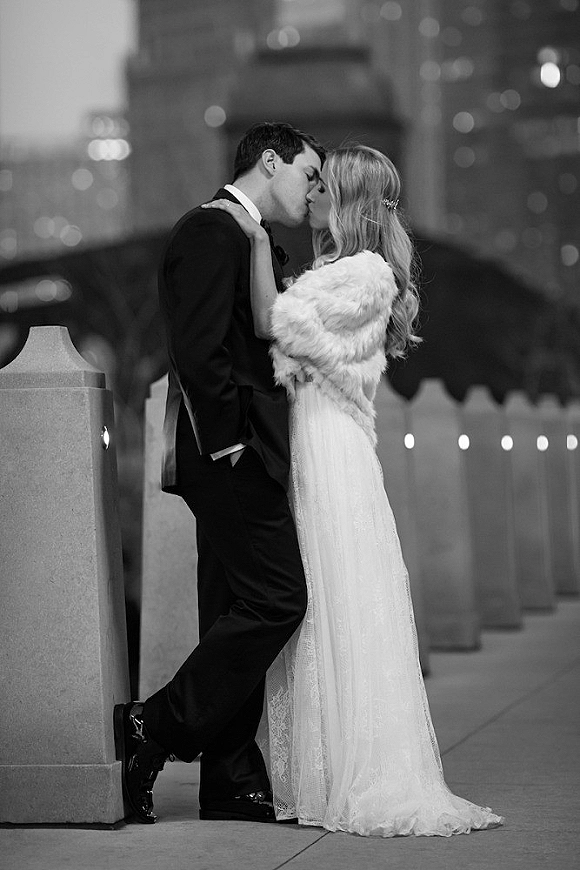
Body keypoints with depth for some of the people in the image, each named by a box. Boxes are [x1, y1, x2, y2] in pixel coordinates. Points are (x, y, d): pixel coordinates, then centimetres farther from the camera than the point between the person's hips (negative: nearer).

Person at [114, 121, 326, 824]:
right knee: (275, 600, -12)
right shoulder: (210, 231, -10)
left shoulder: (250, 240, 22)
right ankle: (151, 730, -6)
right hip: (231, 454, -10)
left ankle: (233, 780, 13)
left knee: (237, 616, 9)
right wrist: (229, 441, -19)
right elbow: (198, 349, -19)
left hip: (242, 456, 10)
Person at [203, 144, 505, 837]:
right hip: (302, 449, 9)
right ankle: (313, 778, 10)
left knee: (342, 615, -6)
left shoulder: (367, 273, -8)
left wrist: (257, 238, -6)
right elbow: (283, 344, 13)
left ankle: (369, 784, -2)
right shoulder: (328, 273, 20)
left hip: (331, 449, -9)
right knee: (307, 617, 7)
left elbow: (274, 322, -14)